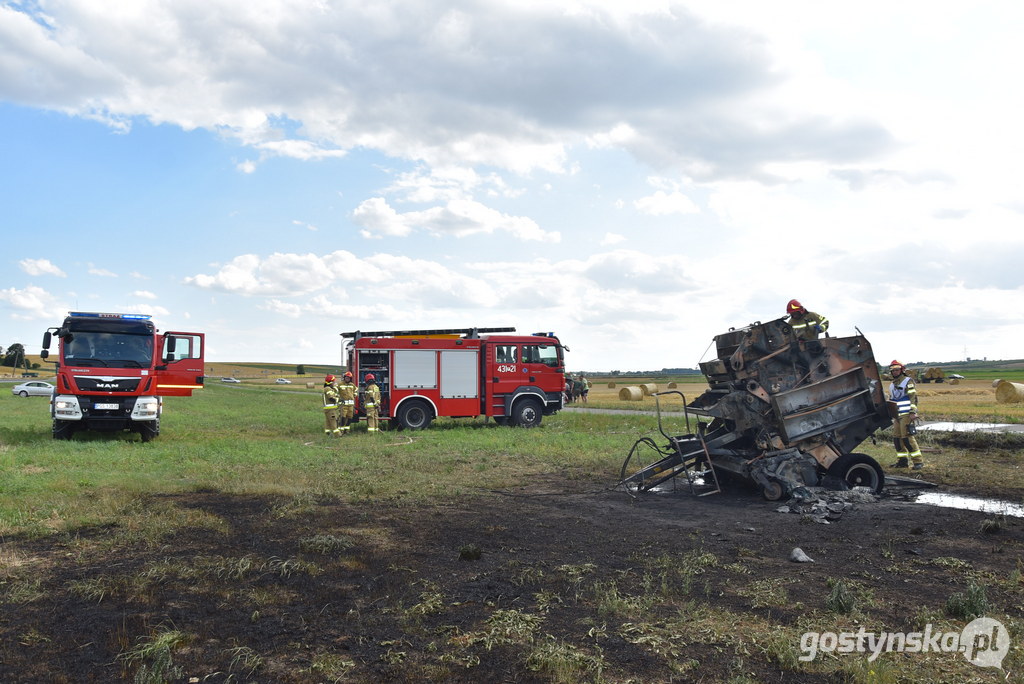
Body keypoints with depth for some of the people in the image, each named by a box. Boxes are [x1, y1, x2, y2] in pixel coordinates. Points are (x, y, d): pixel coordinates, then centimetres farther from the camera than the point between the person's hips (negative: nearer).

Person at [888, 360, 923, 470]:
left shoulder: (908, 381, -3)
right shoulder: (892, 385, 20)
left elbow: (913, 398, -10)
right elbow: (890, 400, 27)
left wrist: (913, 412, -18)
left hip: (906, 415, -8)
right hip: (896, 415, 8)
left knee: (907, 437, -13)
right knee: (897, 437, 6)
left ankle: (918, 461, -7)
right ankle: (902, 460, 14)